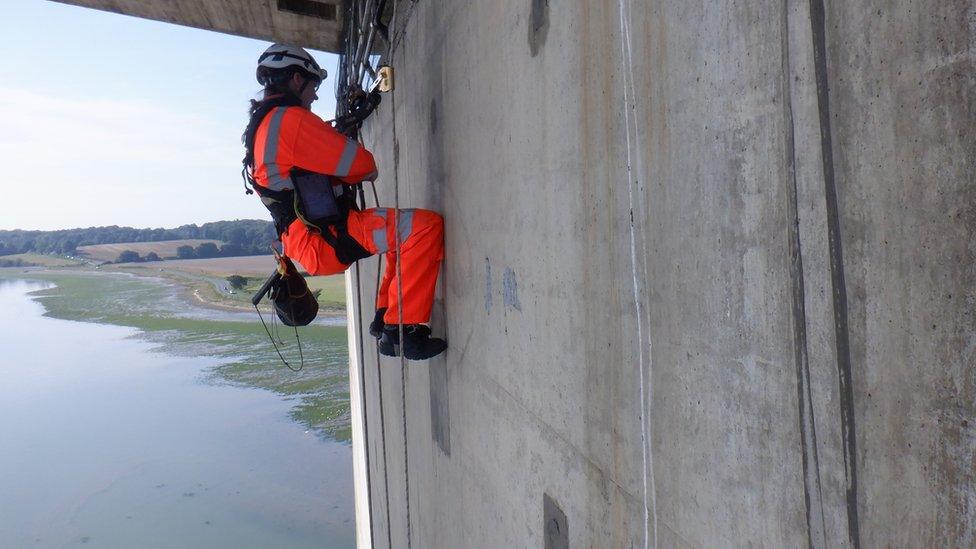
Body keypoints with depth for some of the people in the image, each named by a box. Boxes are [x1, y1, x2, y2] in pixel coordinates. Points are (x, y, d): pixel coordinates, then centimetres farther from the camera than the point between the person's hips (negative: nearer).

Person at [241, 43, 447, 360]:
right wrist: (368, 171, 11)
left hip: (311, 242, 11)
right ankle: (401, 330, -19)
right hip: (327, 241, -10)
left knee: (403, 233, 25)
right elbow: (361, 165, -12)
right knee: (426, 226, -20)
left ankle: (385, 315, 23)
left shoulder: (260, 126, 21)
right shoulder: (289, 119, -11)